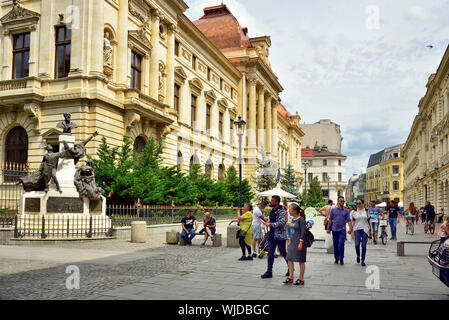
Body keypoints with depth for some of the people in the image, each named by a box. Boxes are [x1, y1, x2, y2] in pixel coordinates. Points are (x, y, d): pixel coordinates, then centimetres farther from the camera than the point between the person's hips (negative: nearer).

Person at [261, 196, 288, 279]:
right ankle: (269, 272, 12)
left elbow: (282, 222, -28)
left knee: (283, 253, 4)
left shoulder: (281, 211, -17)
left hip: (280, 236, -8)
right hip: (272, 235, 8)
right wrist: (268, 222, 7)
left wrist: (270, 224, -22)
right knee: (270, 253, 7)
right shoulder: (272, 211, 11)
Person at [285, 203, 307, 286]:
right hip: (292, 242, 9)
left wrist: (301, 243, -20)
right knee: (289, 259, 8)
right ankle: (290, 277, 18)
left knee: (301, 261, 2)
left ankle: (301, 279, 10)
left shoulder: (301, 219, -14)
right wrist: (289, 241, 21)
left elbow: (303, 232, -16)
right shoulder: (293, 219, 12)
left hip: (299, 242, -9)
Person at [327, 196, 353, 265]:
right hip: (334, 230, 2)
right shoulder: (333, 210, 6)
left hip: (342, 229, -2)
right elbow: (330, 220, 10)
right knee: (335, 245, 8)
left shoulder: (346, 211, 4)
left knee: (341, 244, -15)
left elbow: (349, 220, 0)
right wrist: (328, 228, 9)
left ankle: (341, 259, -4)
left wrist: (350, 228, -12)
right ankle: (336, 259, 21)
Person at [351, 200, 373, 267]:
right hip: (357, 229, 0)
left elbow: (369, 221, 7)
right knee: (357, 244, -12)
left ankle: (363, 261, 7)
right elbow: (352, 221, 8)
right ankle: (358, 256, 17)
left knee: (364, 246, -1)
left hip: (365, 230, 0)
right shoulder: (354, 212, 7)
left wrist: (371, 230, 0)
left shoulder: (366, 211, 6)